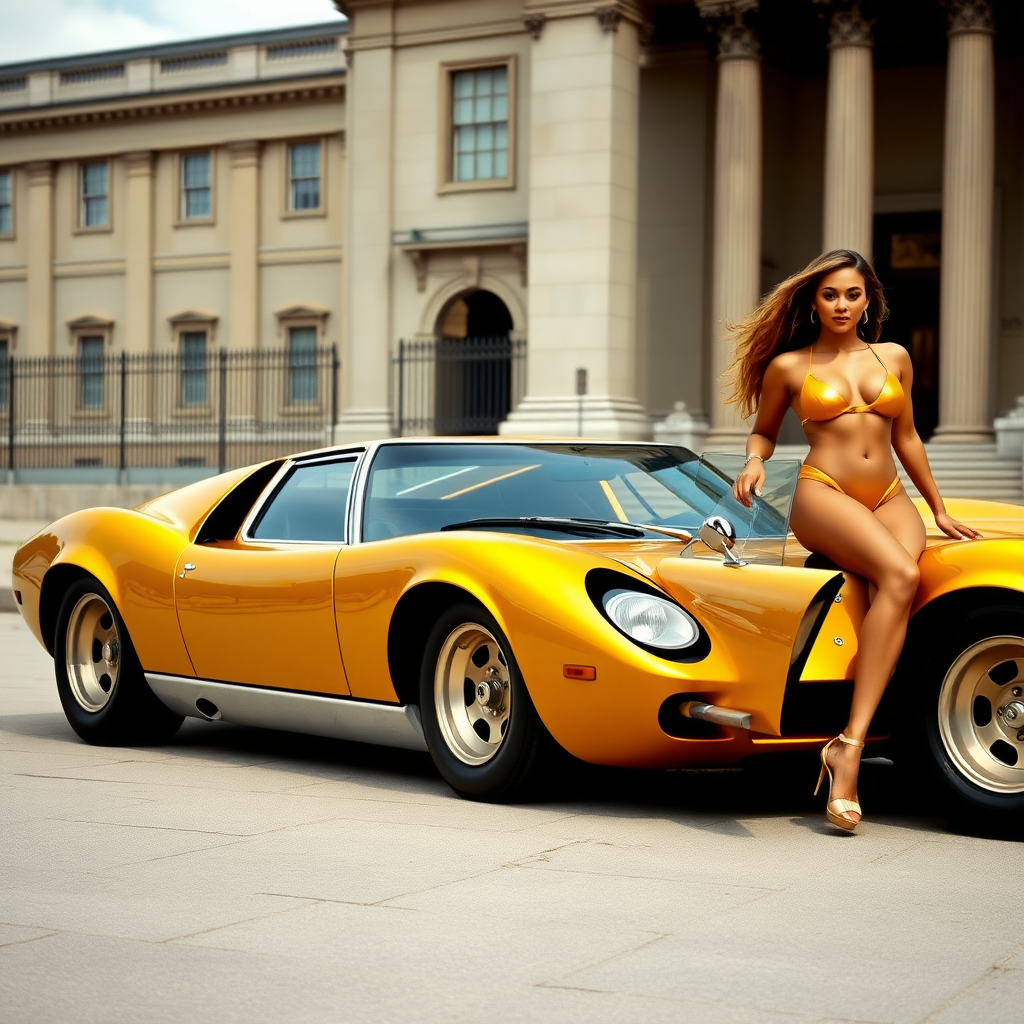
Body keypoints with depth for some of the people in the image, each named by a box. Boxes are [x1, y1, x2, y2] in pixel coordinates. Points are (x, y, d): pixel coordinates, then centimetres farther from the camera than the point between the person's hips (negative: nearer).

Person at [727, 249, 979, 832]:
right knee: (900, 576, -32)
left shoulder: (895, 358, 16)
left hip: (889, 498, 4)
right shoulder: (788, 366, 9)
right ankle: (848, 751, -33)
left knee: (895, 591, -31)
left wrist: (939, 510, 26)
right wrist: (755, 462, -1)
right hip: (824, 495, -3)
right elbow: (764, 431, 21)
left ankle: (851, 743, -36)